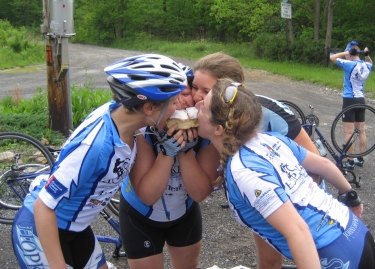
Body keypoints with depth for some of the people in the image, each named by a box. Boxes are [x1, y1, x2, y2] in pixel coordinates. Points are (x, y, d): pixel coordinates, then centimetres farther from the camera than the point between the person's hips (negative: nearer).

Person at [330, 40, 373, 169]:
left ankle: (350, 162, -1)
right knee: (361, 131, 12)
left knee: (348, 132, -3)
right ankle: (360, 159, 20)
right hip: (361, 100, 7)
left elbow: (332, 57, -11)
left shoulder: (349, 64, -17)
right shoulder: (366, 65, 3)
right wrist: (367, 54, 10)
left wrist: (346, 52, -8)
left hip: (349, 100, -7)